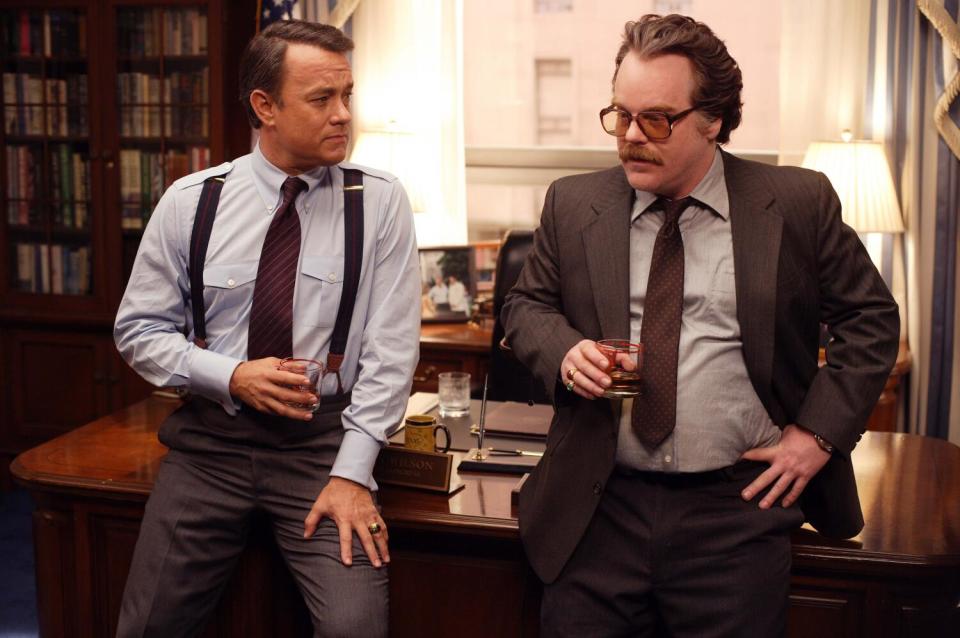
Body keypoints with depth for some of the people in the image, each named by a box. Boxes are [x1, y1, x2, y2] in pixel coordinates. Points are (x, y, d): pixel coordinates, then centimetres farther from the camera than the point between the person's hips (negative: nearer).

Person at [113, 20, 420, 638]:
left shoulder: (380, 204, -5)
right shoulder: (188, 202, -1)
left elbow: (391, 348, -7)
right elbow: (140, 329, 5)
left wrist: (351, 474, -13)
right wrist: (231, 376, -11)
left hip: (323, 441, -1)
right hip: (211, 438, 2)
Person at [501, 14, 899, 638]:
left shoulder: (799, 204, -2)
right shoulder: (573, 204, 4)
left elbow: (870, 317, 5)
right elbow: (527, 305, 13)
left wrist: (820, 431, -3)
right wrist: (563, 350, -10)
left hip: (738, 513, -1)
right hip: (597, 510, 2)